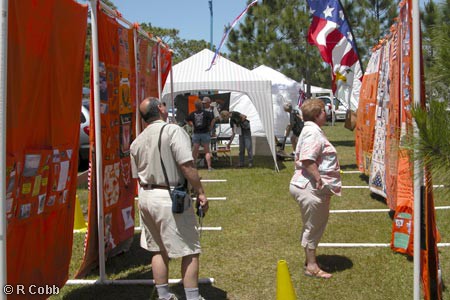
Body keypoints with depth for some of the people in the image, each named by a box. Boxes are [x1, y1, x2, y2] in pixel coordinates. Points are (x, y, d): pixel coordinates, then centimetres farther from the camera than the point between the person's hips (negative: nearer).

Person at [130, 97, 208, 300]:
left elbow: (138, 176, 14)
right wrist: (200, 192, -13)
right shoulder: (173, 131, -13)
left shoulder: (137, 141, 9)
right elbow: (187, 165, -19)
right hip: (170, 198, -7)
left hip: (145, 197, 8)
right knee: (190, 249, 4)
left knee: (158, 249, 17)